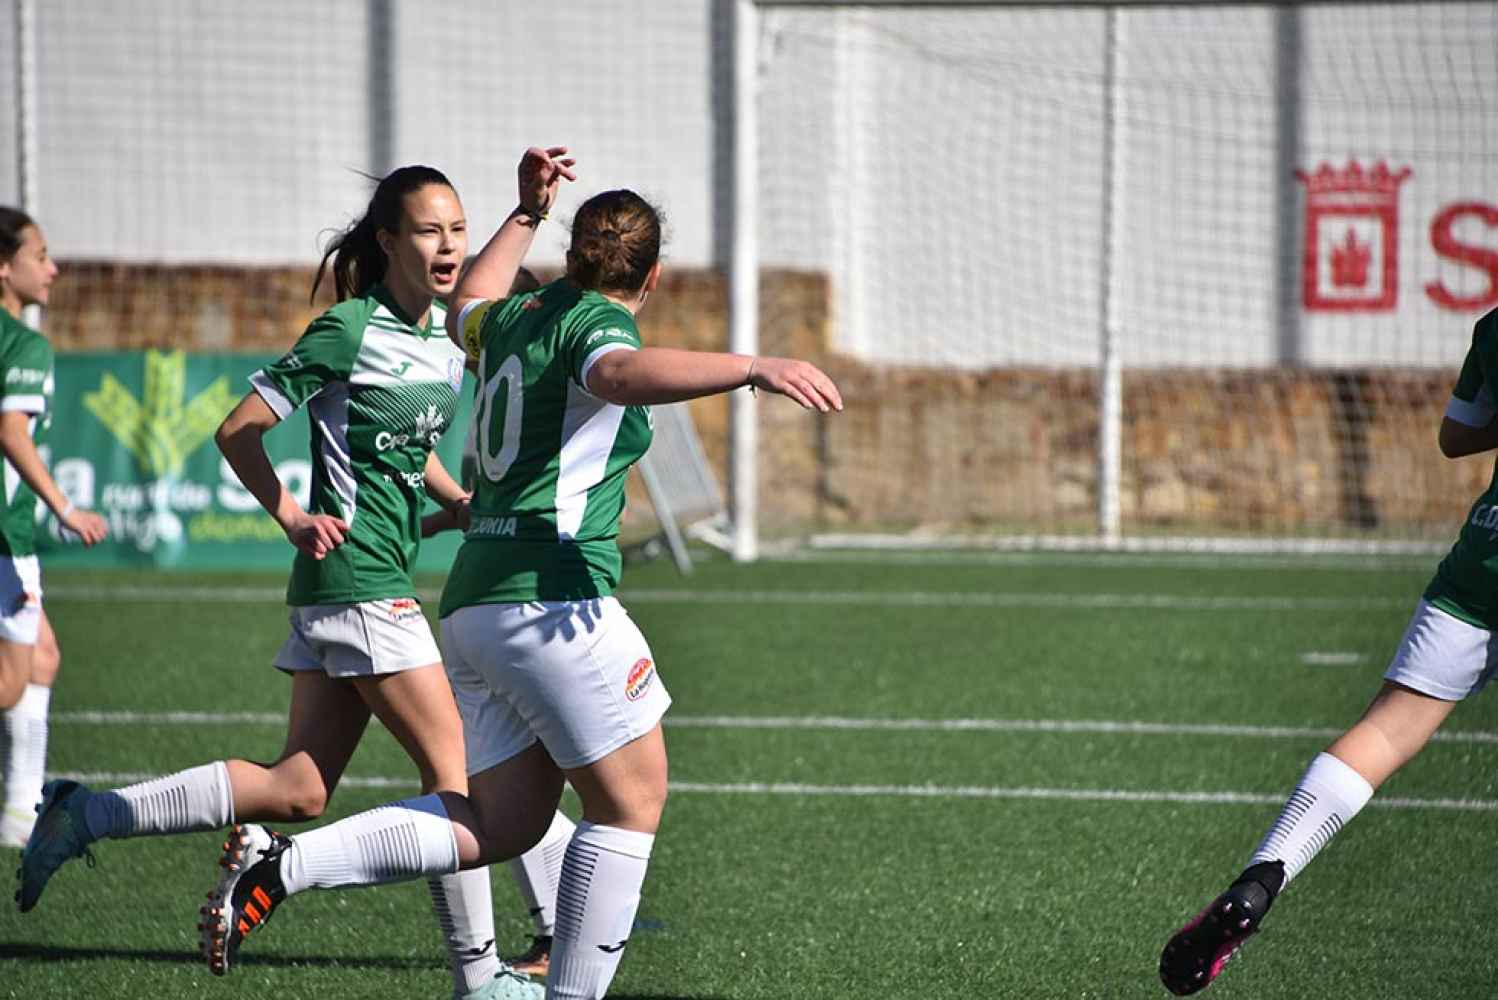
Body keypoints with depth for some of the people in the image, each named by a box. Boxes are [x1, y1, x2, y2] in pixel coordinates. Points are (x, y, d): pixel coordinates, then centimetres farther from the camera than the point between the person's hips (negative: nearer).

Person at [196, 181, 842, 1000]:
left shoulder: (520, 315, 18)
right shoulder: (593, 322, -6)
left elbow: (468, 309, 44)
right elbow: (625, 375, -31)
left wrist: (527, 212, 55)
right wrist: (754, 367, -42)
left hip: (474, 601, 9)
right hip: (551, 593, -9)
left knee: (500, 826, 6)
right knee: (632, 803, 0)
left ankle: (280, 865, -3)